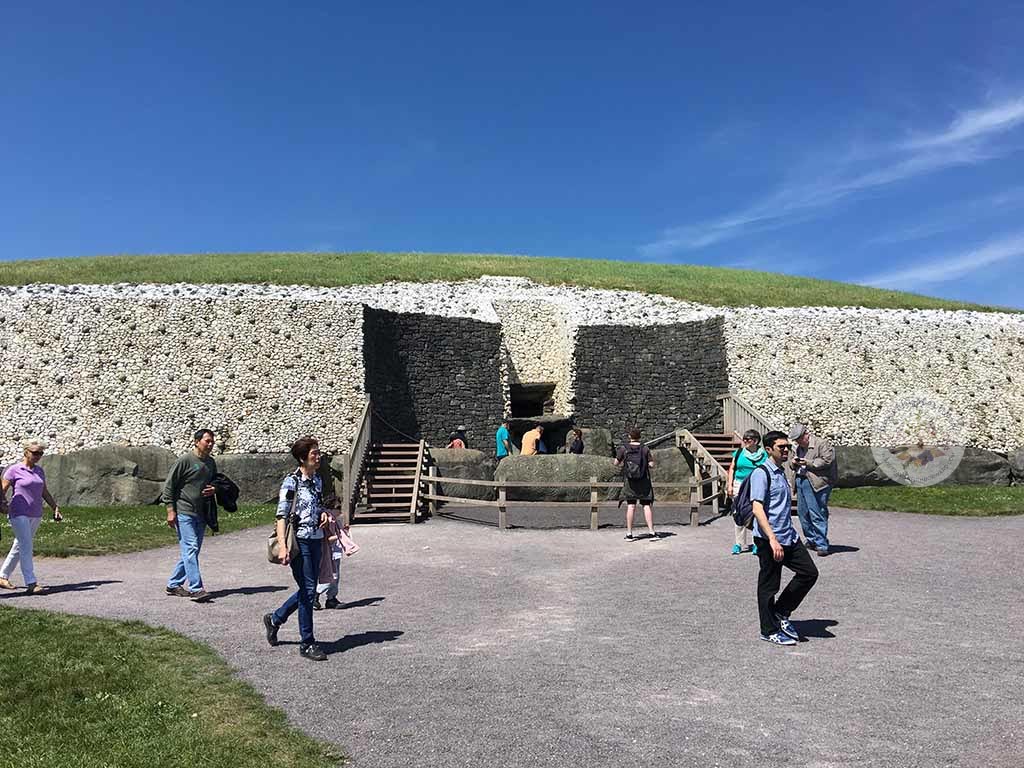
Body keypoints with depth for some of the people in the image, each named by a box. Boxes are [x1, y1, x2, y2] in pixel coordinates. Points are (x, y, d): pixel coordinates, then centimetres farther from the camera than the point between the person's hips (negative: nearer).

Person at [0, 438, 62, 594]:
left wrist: (55, 508, 13)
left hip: (36, 515, 6)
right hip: (19, 514, -6)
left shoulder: (39, 471, 12)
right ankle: (31, 584, -16)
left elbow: (45, 492, 18)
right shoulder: (14, 470, -4)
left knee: (19, 547, 13)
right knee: (26, 547, -13)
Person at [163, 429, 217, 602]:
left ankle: (173, 585, 25)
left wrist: (214, 489, 3)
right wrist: (170, 510, -11)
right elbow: (169, 486, -6)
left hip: (201, 514, 8)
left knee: (191, 551, 12)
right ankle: (196, 589, -12)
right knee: (190, 549, -11)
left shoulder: (211, 463, 12)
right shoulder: (185, 461, -8)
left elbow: (215, 482, 28)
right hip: (184, 512, -7)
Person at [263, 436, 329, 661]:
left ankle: (274, 619, 35)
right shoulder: (291, 482, -12)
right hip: (299, 542, -8)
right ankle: (307, 643, 7)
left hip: (316, 540, 8)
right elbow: (281, 516, -16)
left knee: (308, 590, 14)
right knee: (308, 590, -5)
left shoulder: (317, 480, 9)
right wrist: (282, 546, -26)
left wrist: (323, 514, 2)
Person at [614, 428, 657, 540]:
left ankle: (629, 533, 6)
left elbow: (616, 463, 1)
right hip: (644, 481, -1)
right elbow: (652, 465, -7)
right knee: (647, 505, 3)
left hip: (630, 481, 1)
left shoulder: (624, 448, -3)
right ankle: (651, 532, 0)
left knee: (631, 506, 5)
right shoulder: (645, 448, -5)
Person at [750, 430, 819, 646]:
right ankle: (770, 631, 17)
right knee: (769, 586, 3)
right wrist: (772, 539, -28)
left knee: (809, 572, 7)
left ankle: (781, 613, 21)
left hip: (789, 536, 9)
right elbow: (757, 509, -21)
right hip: (769, 539, -9)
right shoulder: (761, 473, -13)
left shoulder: (781, 473, 16)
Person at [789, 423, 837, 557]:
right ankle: (811, 540, 24)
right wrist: (793, 463, 6)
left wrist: (809, 463, -15)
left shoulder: (822, 444, -4)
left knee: (817, 515, -8)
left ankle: (822, 544, -2)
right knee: (802, 513, 10)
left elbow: (827, 460, -14)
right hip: (800, 481, 8)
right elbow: (792, 465, 30)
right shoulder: (798, 448, 21)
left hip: (815, 483, -8)